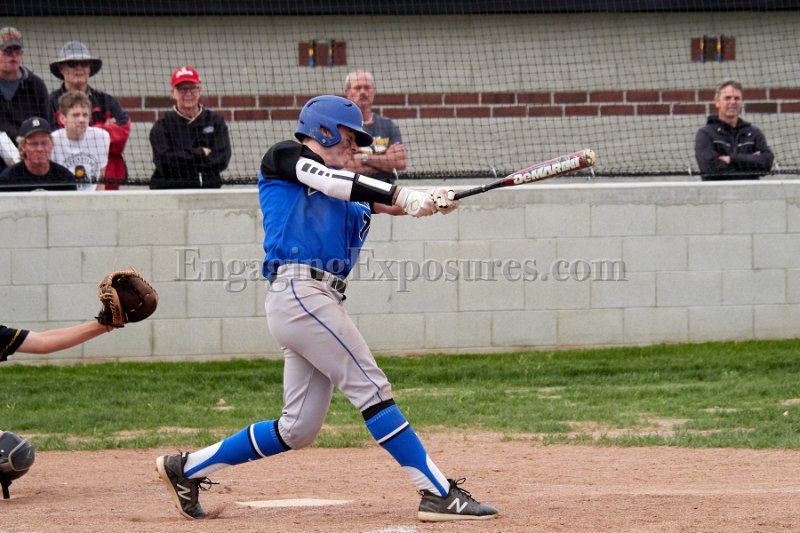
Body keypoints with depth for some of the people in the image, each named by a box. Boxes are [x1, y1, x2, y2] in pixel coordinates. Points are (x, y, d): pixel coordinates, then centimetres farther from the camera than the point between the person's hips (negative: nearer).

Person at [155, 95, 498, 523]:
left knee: (298, 430, 8)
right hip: (298, 291, -9)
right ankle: (438, 494, -14)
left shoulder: (343, 198, 27)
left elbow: (375, 203, 10)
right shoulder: (283, 158, 7)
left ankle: (187, 468, 18)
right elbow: (331, 181, -10)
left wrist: (426, 202, -11)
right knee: (371, 389, -12)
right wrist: (405, 196, -18)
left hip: (318, 302, 9)